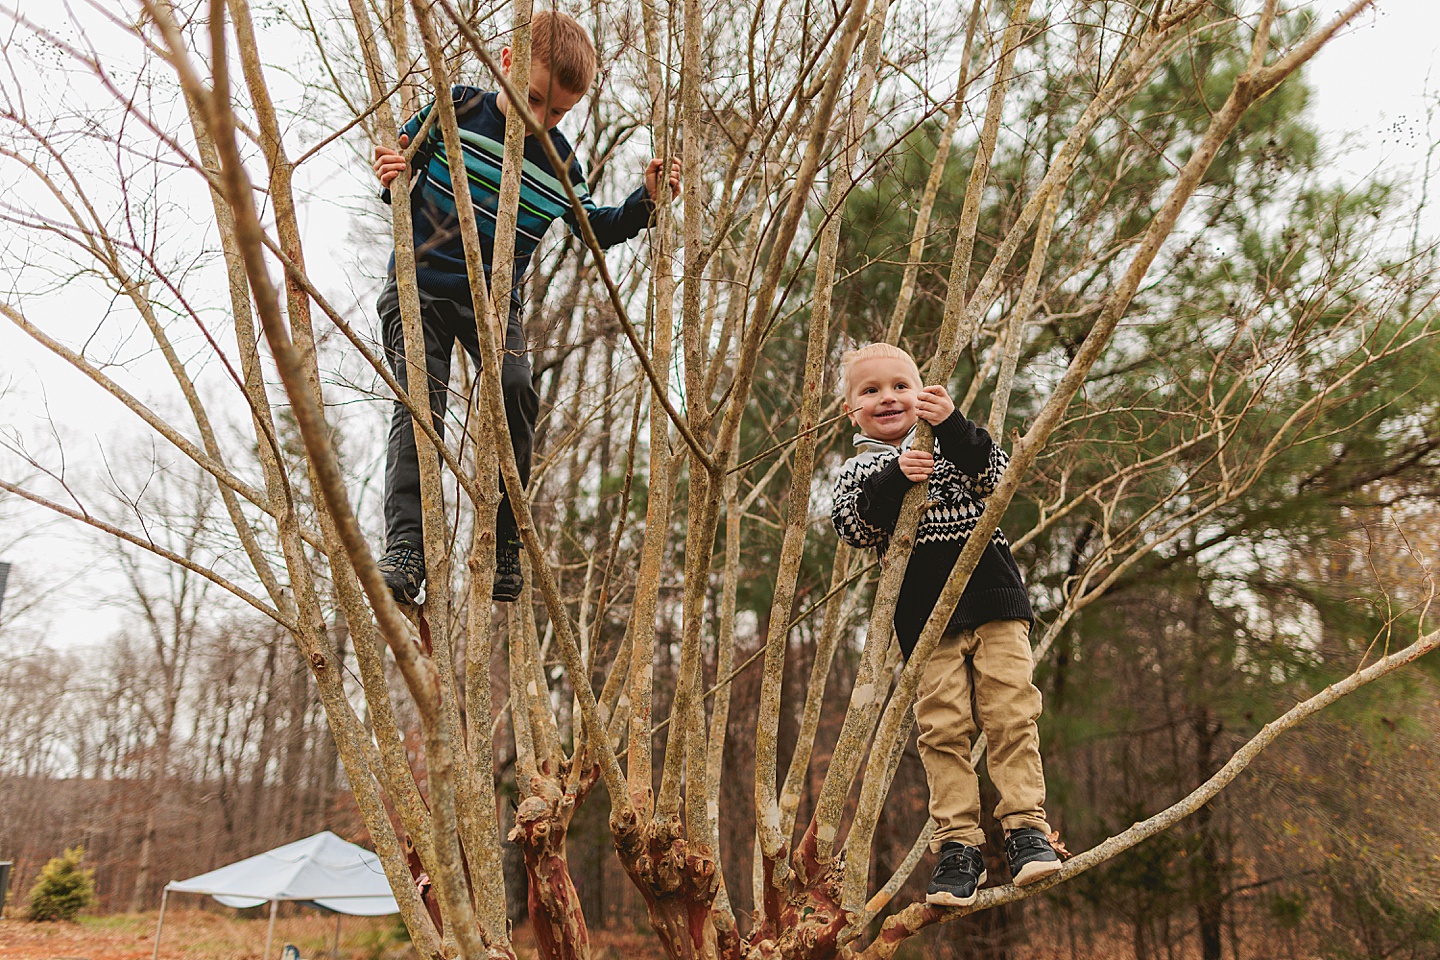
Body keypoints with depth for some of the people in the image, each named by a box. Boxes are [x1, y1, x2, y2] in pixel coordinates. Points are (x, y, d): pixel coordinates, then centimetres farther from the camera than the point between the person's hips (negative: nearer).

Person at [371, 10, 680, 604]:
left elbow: (593, 227, 13)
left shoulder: (558, 163, -1)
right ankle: (405, 545, -17)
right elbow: (399, 159, 5)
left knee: (515, 394, -19)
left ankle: (504, 547, -6)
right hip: (418, 288, -1)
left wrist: (645, 201, -1)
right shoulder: (455, 111, -7)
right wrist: (391, 180, -19)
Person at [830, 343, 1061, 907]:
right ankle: (958, 845, 2)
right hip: (926, 621, 0)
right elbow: (853, 528, -6)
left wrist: (953, 425, -18)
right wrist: (895, 479, -18)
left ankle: (1026, 828, 4)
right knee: (942, 726, -5)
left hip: (993, 601, 1)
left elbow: (994, 477, -6)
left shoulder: (951, 446, 13)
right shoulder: (856, 473, 12)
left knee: (1011, 712, -5)